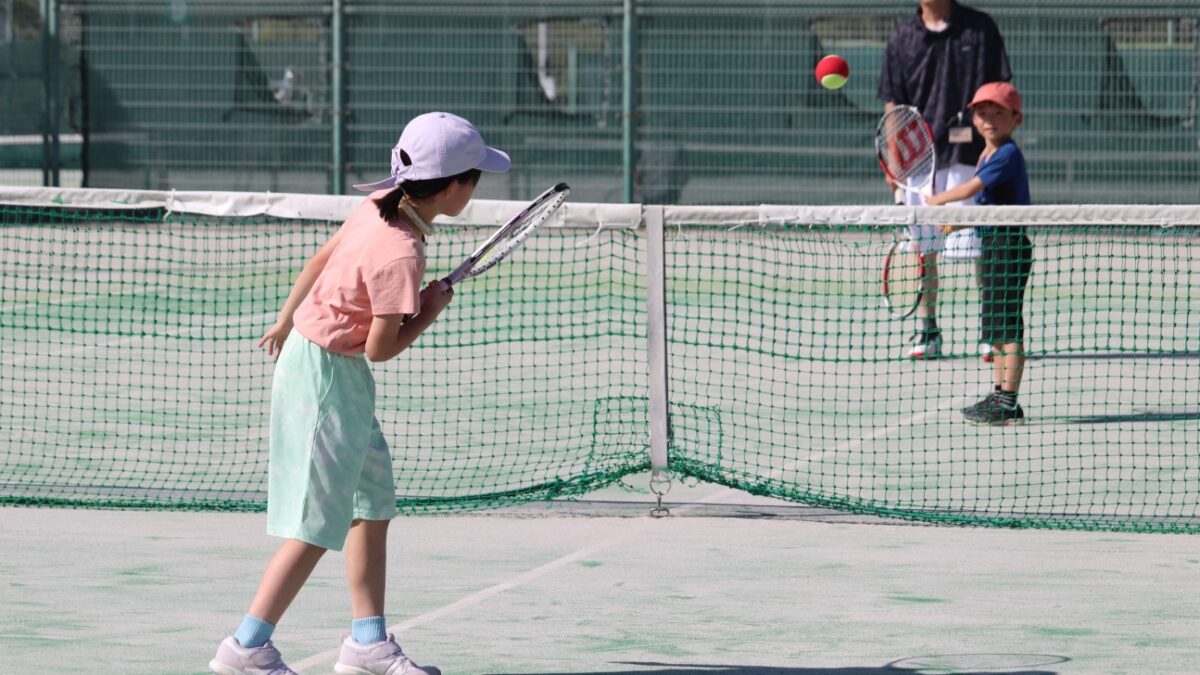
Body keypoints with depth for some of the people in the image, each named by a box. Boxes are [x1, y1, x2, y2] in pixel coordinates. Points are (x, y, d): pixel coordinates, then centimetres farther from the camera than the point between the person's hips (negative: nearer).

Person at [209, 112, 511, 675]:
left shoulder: (380, 206, -2)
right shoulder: (400, 255, -27)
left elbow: (321, 258, 12)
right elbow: (380, 348, -21)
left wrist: (287, 320, 25)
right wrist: (430, 311, -5)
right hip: (326, 375, -10)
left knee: (372, 507, 15)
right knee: (317, 525, -5)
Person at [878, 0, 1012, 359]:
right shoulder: (903, 37, 7)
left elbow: (1000, 88, 4)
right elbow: (893, 103, 8)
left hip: (968, 154, -2)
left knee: (980, 247, -4)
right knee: (923, 249, 6)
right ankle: (927, 331, 14)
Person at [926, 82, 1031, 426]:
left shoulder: (1007, 155, -15)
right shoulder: (987, 155, 15)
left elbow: (971, 189, -23)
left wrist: (935, 202, -9)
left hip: (1010, 244, -10)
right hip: (991, 244, 10)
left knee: (1008, 326, -10)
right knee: (995, 326, 14)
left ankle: (1008, 402, -11)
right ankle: (999, 395, 21)